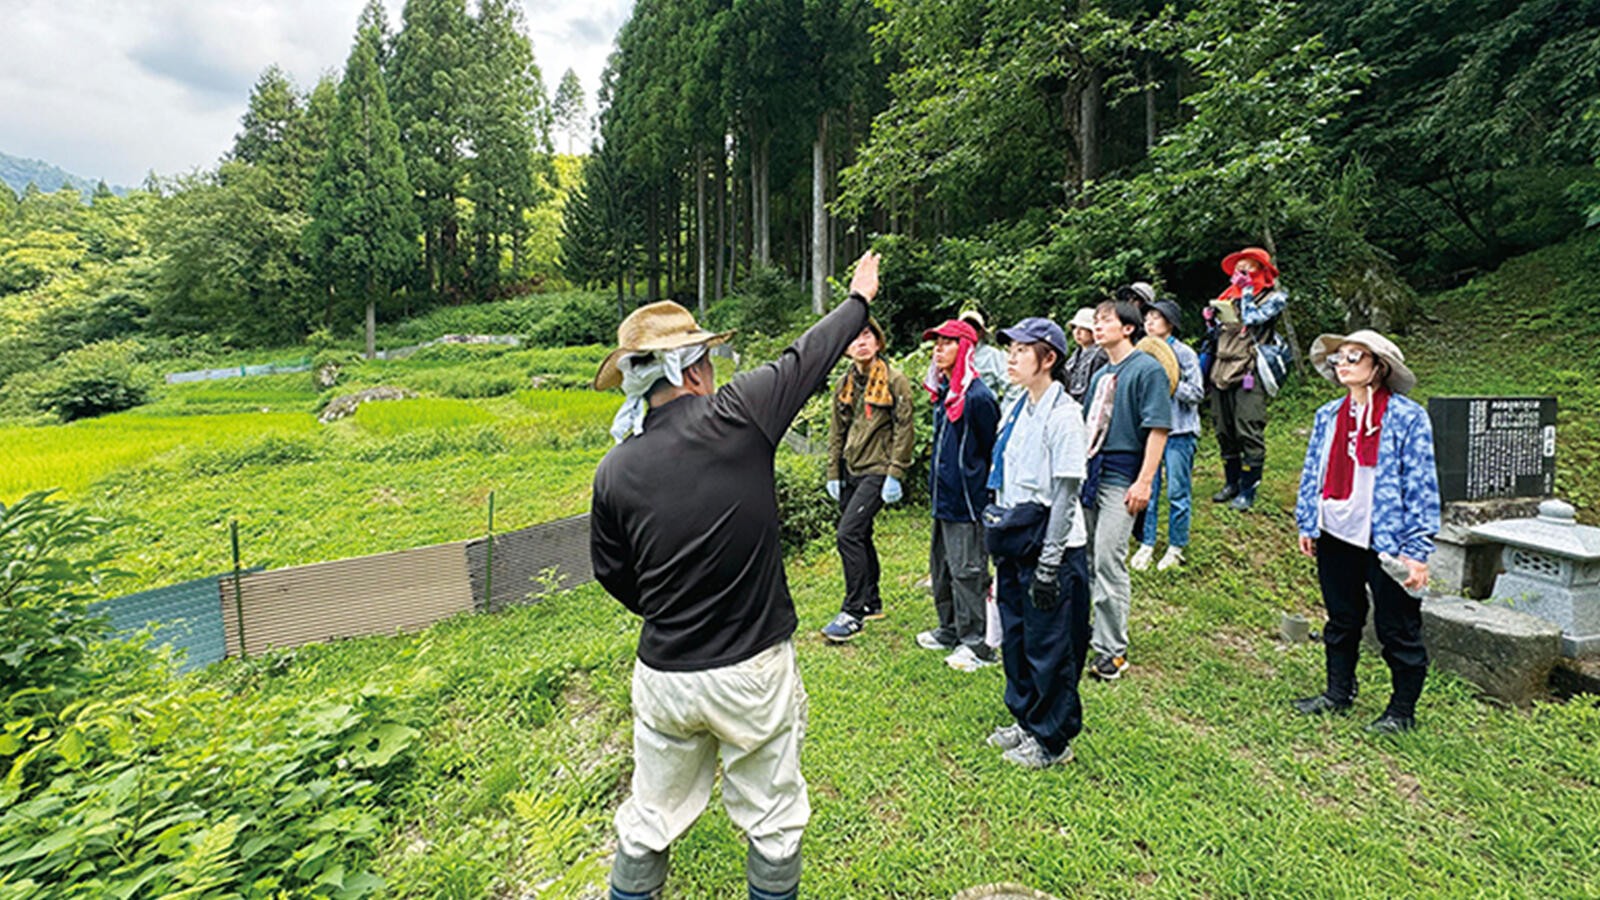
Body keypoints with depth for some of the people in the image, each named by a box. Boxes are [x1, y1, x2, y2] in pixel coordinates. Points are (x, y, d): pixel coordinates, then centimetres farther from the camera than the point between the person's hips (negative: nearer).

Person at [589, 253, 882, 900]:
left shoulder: (615, 471, -7)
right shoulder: (736, 416, -17)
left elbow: (612, 574, 6)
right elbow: (810, 356, -1)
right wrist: (859, 298, 16)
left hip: (664, 676, 3)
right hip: (754, 674, -2)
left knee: (650, 821, 23)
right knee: (772, 823, 20)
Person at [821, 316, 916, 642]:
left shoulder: (895, 380, -7)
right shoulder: (845, 383, 10)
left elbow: (904, 430, -10)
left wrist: (894, 475, -14)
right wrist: (833, 474, 11)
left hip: (877, 471, -7)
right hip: (850, 471, 7)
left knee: (849, 534, -15)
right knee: (860, 536, 13)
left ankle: (853, 612, -5)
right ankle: (872, 602, 28)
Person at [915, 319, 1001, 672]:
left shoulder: (978, 397, -16)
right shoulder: (943, 393, 11)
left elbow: (992, 454, -12)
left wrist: (982, 493, -8)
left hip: (967, 502, -9)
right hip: (943, 497, 10)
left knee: (967, 571, -2)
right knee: (942, 566, 18)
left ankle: (977, 644, 11)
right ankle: (950, 630, 33)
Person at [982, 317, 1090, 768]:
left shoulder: (1063, 413, -15)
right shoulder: (1016, 409, 9)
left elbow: (1066, 493, -17)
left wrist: (1048, 563, -18)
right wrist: (1000, 545, 16)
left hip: (1051, 548, -8)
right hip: (1015, 544, 8)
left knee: (1050, 646, 5)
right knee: (1016, 638, 18)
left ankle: (1053, 740, 23)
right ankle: (1025, 720, 36)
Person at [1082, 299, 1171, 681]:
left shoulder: (1148, 369, -6)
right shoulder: (1101, 374, 17)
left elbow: (1158, 429, -12)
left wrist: (1144, 482, -17)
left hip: (1120, 477, -7)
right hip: (1088, 471, 8)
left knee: (1108, 561, -6)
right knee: (1082, 559, 12)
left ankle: (1112, 650, 6)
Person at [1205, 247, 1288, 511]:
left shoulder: (1275, 296, 4)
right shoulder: (1231, 295, 21)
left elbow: (1253, 318, -13)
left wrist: (1247, 292, -2)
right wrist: (1212, 319, 8)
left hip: (1249, 373, -6)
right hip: (1223, 369, 6)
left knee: (1248, 432, -9)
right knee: (1224, 431, 10)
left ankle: (1248, 491, -1)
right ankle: (1232, 483, 21)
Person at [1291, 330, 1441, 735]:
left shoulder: (1407, 416, -10)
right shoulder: (1328, 414, 6)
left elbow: (1422, 486, -10)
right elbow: (1312, 471, 14)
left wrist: (1417, 551, -13)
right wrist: (1306, 524, 12)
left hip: (1386, 543, -5)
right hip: (1336, 538, 5)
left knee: (1398, 632, 8)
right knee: (1341, 622, 19)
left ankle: (1402, 711, 26)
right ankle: (1338, 693, 35)